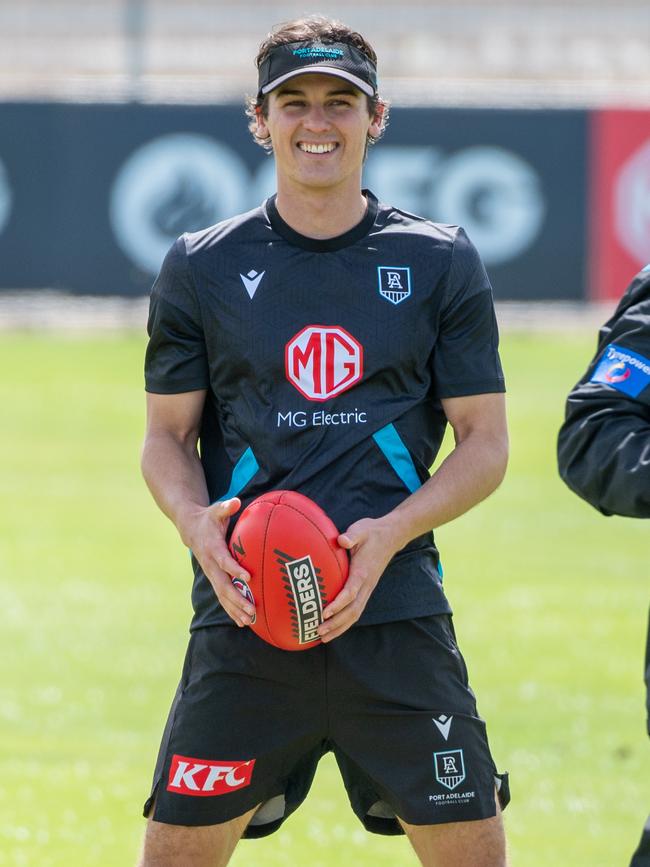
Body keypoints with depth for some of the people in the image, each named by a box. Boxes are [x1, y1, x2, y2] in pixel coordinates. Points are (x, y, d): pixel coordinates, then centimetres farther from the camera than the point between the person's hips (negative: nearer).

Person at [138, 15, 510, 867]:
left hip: (395, 611, 0)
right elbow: (167, 435, 12)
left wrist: (393, 532, -11)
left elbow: (486, 443, 7)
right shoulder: (201, 268, 8)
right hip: (244, 611, 0)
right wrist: (197, 522, -10)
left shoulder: (440, 263, 7)